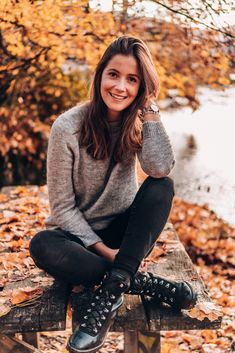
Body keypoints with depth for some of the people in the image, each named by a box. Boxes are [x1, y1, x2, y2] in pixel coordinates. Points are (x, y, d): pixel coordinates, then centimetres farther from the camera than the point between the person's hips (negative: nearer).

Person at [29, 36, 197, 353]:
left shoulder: (138, 122, -5)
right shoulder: (67, 128, -15)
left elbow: (160, 169, -27)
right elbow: (62, 206, -12)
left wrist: (150, 107, -22)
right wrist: (102, 249, -19)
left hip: (125, 231, 3)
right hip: (79, 234, -2)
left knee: (161, 187, -25)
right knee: (43, 247, -35)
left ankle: (111, 289, -32)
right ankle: (138, 282, -24)